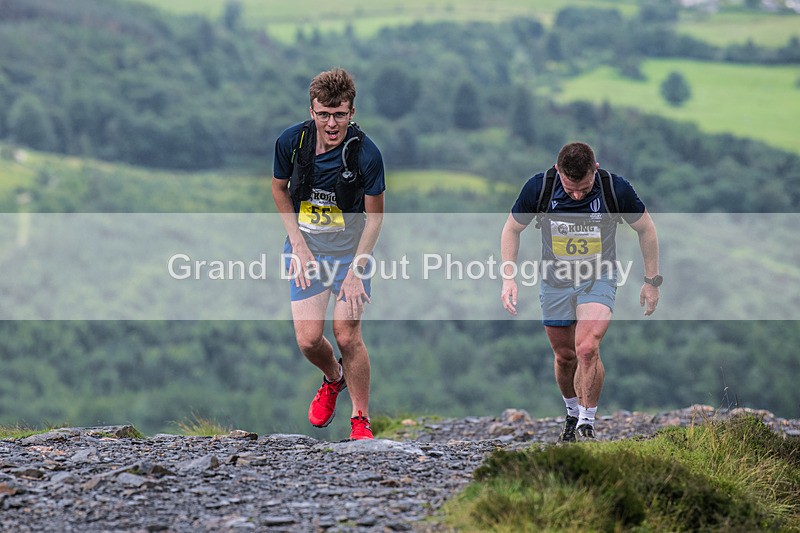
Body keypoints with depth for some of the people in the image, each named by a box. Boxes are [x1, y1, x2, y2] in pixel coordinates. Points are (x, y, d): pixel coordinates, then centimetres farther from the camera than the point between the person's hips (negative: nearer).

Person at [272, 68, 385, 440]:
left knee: (347, 334, -9)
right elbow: (279, 188, 4)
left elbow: (375, 214, -9)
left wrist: (356, 269, -15)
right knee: (308, 339, -6)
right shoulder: (292, 141, -14)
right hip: (305, 247, 2)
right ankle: (333, 378, 29)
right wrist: (298, 244, -3)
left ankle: (361, 420, 9)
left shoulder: (366, 154, -21)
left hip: (350, 248, -2)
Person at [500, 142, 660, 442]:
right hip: (555, 280, 2)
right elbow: (512, 229, -1)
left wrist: (652, 280, 1)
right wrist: (508, 278, -9)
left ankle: (587, 424, -9)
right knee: (565, 356, 11)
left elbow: (645, 228, -2)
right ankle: (573, 414, 38)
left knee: (587, 349, -22)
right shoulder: (538, 188, -18)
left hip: (598, 279, -2)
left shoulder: (616, 189, -20)